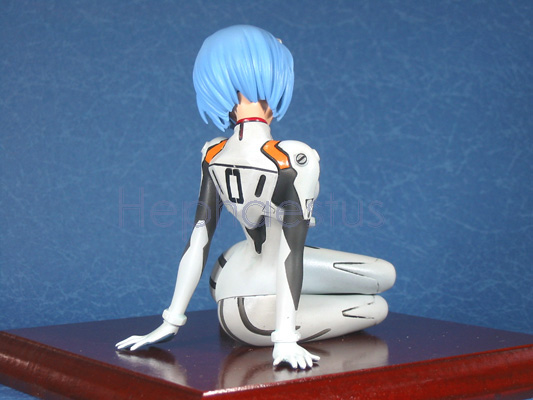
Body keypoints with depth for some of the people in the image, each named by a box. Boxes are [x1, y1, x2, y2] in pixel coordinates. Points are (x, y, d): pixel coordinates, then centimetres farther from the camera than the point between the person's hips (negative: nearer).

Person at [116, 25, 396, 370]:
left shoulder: (213, 155, -4)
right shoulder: (297, 159, -24)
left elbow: (198, 240, -3)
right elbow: (292, 251, -26)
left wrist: (171, 322, 1)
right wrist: (285, 339, -25)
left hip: (228, 290, 7)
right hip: (259, 313, -7)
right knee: (378, 307, 18)